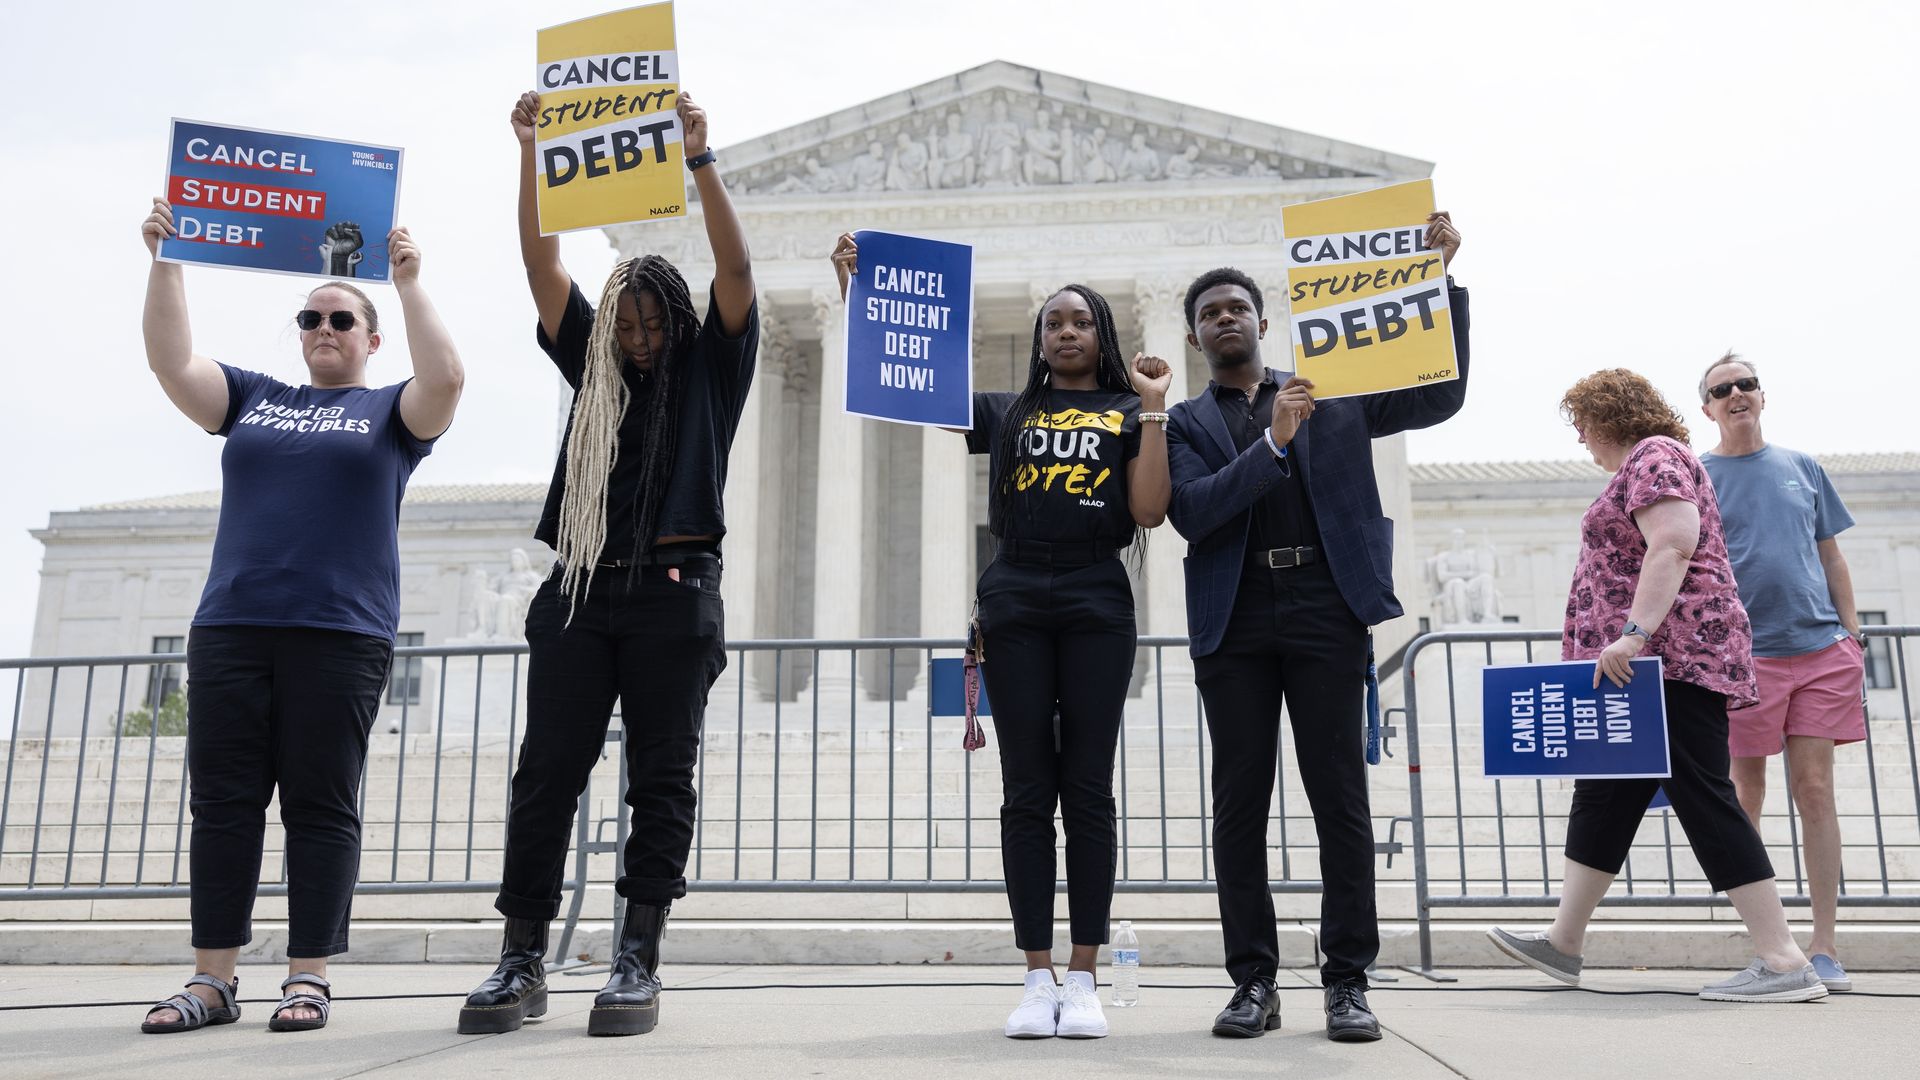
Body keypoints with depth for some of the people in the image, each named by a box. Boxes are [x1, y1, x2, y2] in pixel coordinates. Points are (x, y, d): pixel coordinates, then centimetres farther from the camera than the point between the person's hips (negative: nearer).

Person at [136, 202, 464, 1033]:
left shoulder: (388, 412, 10)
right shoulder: (251, 399, 19)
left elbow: (445, 379, -8)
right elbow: (171, 362, 8)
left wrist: (408, 282, -8)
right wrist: (165, 262, 2)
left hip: (340, 633, -3)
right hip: (230, 628, 3)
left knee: (321, 807, -2)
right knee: (222, 803, 2)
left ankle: (309, 980, 4)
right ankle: (213, 980, 9)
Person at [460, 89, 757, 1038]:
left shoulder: (711, 368, 12)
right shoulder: (596, 368, 19)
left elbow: (734, 267, -1)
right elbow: (542, 263, 13)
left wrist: (699, 160, -10)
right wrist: (530, 150, 5)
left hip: (675, 591, -3)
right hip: (581, 590, 3)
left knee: (661, 778, -1)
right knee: (546, 772, -1)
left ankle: (638, 962, 1)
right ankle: (522, 960, 3)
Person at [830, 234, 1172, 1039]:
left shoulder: (1126, 413, 13)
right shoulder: (1006, 413, 16)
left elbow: (1150, 510, 0)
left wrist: (1154, 407, -2)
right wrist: (854, 289, 7)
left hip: (1096, 601, -1)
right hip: (1015, 601, 1)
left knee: (1088, 789, -1)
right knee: (1027, 790, 0)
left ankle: (1082, 980, 4)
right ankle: (1036, 979, 5)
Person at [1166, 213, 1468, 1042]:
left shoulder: (1331, 395, 16)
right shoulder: (1188, 423, 14)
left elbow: (1439, 398, 9)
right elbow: (1190, 513, -3)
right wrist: (1271, 443, -13)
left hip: (1324, 609, 0)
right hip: (1234, 623, 1)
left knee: (1340, 794, -1)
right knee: (1240, 801, 1)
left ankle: (1348, 981, 7)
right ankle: (1253, 981, 9)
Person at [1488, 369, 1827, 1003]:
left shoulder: (1653, 457, -7)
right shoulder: (1644, 465, 24)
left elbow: (1673, 546, -22)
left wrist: (1633, 632, -28)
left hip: (1672, 657, -11)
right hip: (1650, 666, 11)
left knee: (1702, 798, -11)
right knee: (1603, 797, 11)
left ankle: (1785, 963, -8)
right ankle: (1563, 943, 16)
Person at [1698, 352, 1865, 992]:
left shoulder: (1802, 468, 13)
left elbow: (1831, 558, 16)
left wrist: (1852, 634, 9)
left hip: (1821, 650, 2)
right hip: (1744, 654, -2)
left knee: (1815, 791, 0)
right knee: (1747, 795, 2)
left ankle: (1824, 946, 4)